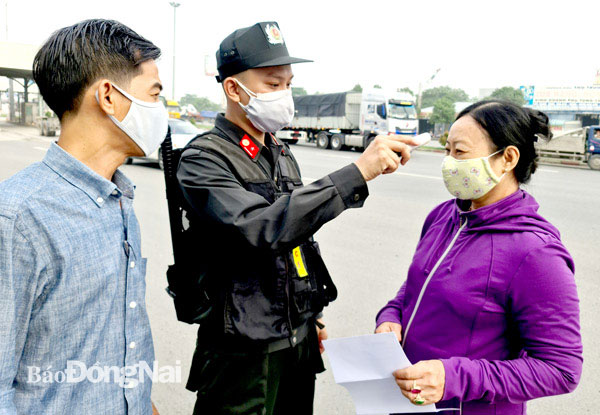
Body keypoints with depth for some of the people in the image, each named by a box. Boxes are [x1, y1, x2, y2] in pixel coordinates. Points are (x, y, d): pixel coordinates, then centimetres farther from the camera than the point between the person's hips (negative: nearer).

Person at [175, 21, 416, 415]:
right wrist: (359, 172, -36)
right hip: (244, 350, -7)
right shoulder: (203, 159, -16)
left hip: (300, 339, 7)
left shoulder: (281, 153, 9)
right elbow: (265, 229, -32)